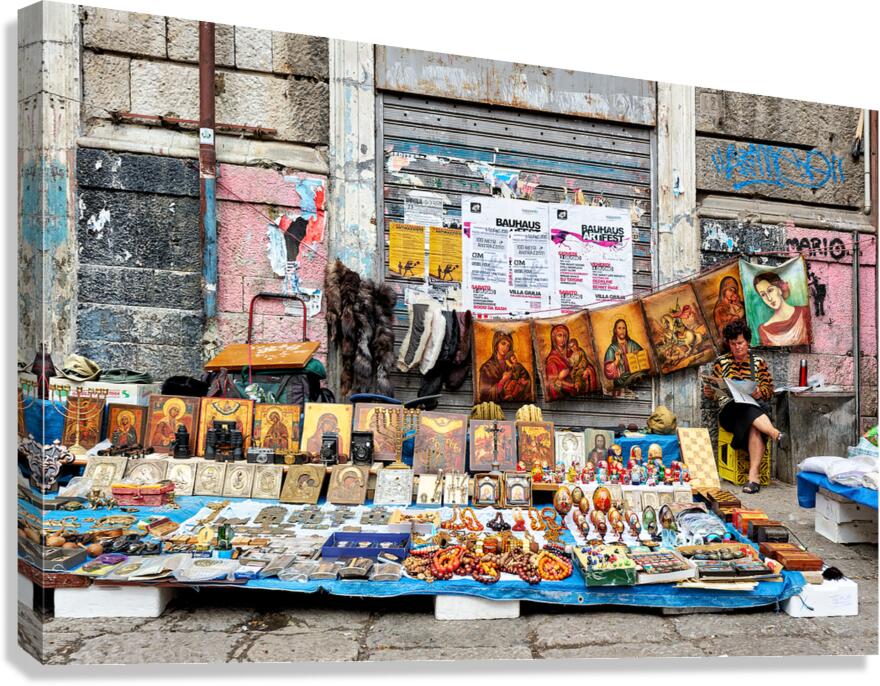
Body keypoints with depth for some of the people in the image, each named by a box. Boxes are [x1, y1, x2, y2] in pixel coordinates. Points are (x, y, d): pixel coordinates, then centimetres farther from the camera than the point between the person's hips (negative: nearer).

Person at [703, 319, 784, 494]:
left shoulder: (758, 362, 16)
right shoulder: (721, 362, 15)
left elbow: (769, 389, 8)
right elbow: (714, 391, 13)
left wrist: (759, 393, -16)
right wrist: (708, 392, -11)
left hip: (756, 408, 0)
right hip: (730, 410, 0)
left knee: (754, 427, -37)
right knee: (748, 410, -39)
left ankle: (754, 474, -41)